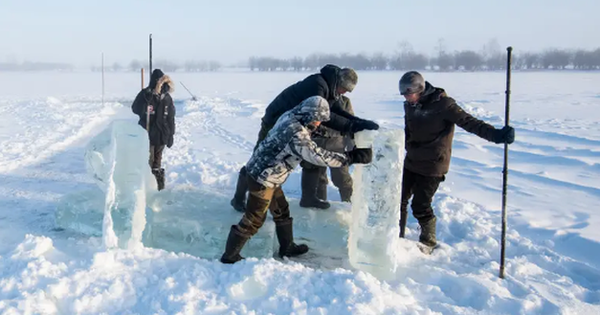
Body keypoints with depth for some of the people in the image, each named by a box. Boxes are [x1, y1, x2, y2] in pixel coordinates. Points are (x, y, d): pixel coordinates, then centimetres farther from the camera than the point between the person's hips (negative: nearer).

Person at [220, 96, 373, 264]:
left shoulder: (290, 116, -4)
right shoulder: (296, 134, -31)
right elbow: (318, 156, -34)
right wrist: (350, 157, -30)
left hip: (264, 173, 10)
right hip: (262, 179, -10)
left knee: (281, 212, 23)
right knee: (253, 220, 5)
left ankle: (287, 247, 40)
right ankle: (229, 256, 18)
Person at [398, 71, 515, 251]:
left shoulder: (442, 104, -17)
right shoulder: (410, 106, 4)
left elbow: (468, 122, -23)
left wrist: (495, 134, -34)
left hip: (432, 166, -7)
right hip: (411, 163, 7)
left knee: (420, 206, -4)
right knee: (399, 199, 10)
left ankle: (429, 242, 20)